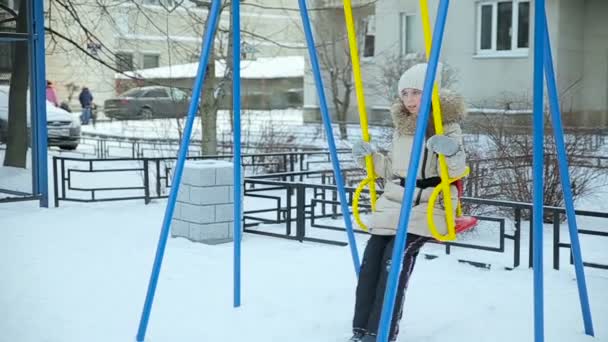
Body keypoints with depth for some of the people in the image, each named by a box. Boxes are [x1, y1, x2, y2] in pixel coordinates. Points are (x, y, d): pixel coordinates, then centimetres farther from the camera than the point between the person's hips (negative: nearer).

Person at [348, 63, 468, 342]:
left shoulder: (448, 126, -3)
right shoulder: (400, 127, 15)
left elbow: (455, 171, -12)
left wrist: (452, 153, -32)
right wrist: (370, 158, 8)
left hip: (429, 205, -5)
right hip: (394, 202, 6)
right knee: (371, 257, -16)